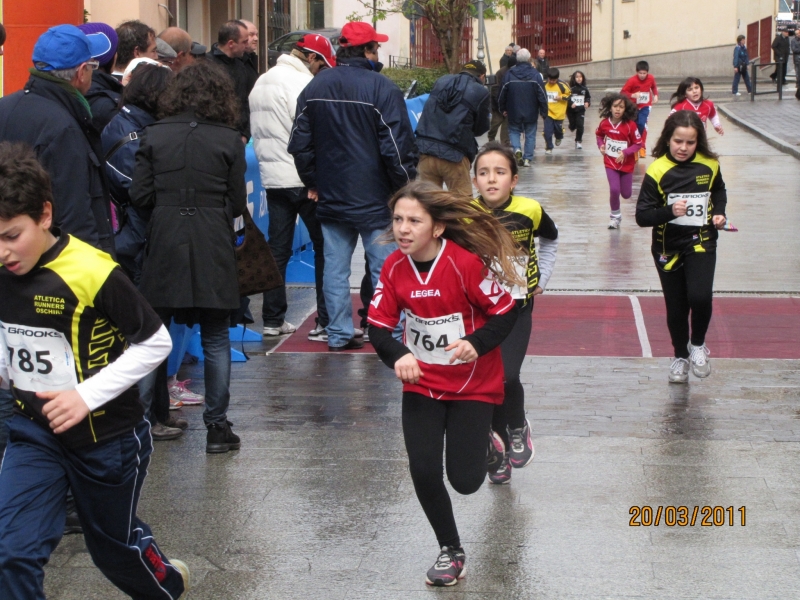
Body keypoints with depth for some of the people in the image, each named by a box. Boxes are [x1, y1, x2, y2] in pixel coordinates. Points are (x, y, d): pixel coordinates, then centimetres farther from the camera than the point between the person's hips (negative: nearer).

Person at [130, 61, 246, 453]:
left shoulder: (154, 136, 0)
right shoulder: (229, 140, -3)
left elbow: (139, 195, -2)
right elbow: (238, 204, -2)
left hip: (164, 244, 1)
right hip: (213, 248, -1)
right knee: (215, 339, 7)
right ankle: (217, 426, 8)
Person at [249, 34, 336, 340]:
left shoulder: (261, 82, 14)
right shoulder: (302, 82, -13)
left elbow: (257, 132, 16)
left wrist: (268, 162, 18)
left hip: (272, 177, 8)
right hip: (304, 178, -8)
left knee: (278, 249, 12)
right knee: (324, 246, -1)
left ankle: (273, 320, 14)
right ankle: (326, 322, -2)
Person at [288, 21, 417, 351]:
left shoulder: (314, 88, 5)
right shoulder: (381, 89, -13)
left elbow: (300, 144, 11)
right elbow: (398, 147, -13)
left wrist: (313, 183, 20)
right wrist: (407, 187, -1)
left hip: (331, 200, 5)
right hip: (376, 200, -5)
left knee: (335, 268, 10)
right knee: (384, 270, 2)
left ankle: (339, 335, 14)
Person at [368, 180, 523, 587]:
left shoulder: (468, 262, -22)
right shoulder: (394, 267, -8)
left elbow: (506, 313, -14)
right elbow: (378, 325, -4)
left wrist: (476, 344, -31)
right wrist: (397, 356, -25)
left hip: (474, 385, -3)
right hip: (422, 384, 4)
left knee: (464, 481, -5)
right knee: (423, 471, -8)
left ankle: (483, 442, 34)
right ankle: (451, 551, 18)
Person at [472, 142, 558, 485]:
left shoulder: (529, 211, -10)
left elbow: (550, 240, 13)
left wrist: (542, 279, 11)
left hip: (517, 307, -1)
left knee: (505, 376, -18)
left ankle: (518, 428, 14)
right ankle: (500, 451, 26)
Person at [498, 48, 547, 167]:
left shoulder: (509, 74, -6)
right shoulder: (535, 74, -8)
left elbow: (502, 93, 2)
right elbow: (542, 95, -6)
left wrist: (503, 108, 16)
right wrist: (544, 111, 3)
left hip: (514, 112, 0)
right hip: (531, 112, 0)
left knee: (514, 131, 16)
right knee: (530, 134, 10)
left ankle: (517, 149, -10)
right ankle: (527, 158, 7)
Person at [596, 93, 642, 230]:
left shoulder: (630, 125, -19)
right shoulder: (604, 123, -10)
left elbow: (638, 143, -13)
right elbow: (599, 135, 12)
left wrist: (625, 152, -25)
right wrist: (601, 145, -6)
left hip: (626, 164, -1)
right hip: (610, 163, 1)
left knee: (626, 194, 10)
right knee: (614, 190, -13)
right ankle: (615, 216, 10)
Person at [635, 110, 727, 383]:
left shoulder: (709, 165, -5)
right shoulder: (657, 171, -14)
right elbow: (642, 216, -15)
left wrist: (719, 211, 0)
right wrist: (669, 212, -31)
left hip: (701, 242, 1)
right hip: (668, 248, 0)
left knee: (700, 297, -20)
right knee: (676, 307, 10)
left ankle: (697, 344, 9)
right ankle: (680, 356, 36)